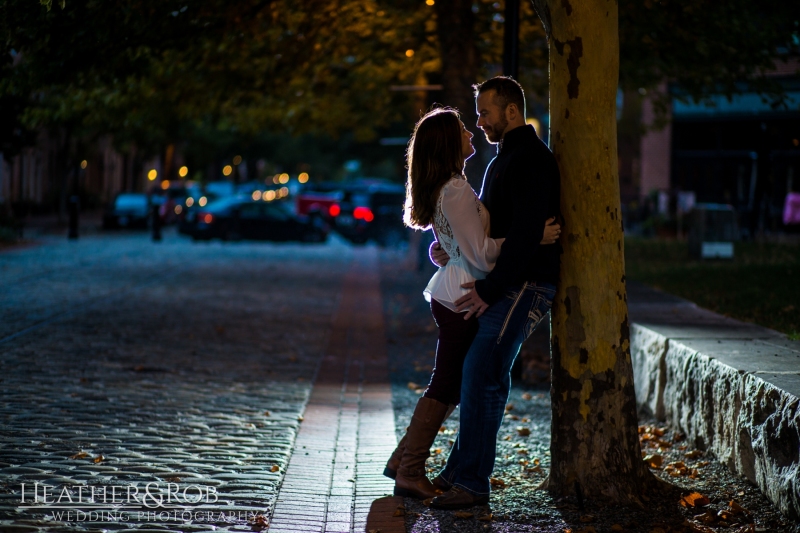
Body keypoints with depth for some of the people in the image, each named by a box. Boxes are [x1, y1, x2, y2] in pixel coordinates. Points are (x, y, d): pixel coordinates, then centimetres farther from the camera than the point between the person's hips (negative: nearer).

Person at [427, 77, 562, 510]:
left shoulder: (531, 160, -14)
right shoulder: (504, 160, 20)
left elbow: (526, 234, -22)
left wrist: (489, 289, -21)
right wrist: (446, 245, 6)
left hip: (525, 285, -10)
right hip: (505, 284, 10)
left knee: (482, 375, -13)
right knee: (479, 374, 10)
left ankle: (472, 483, -10)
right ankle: (458, 471, 15)